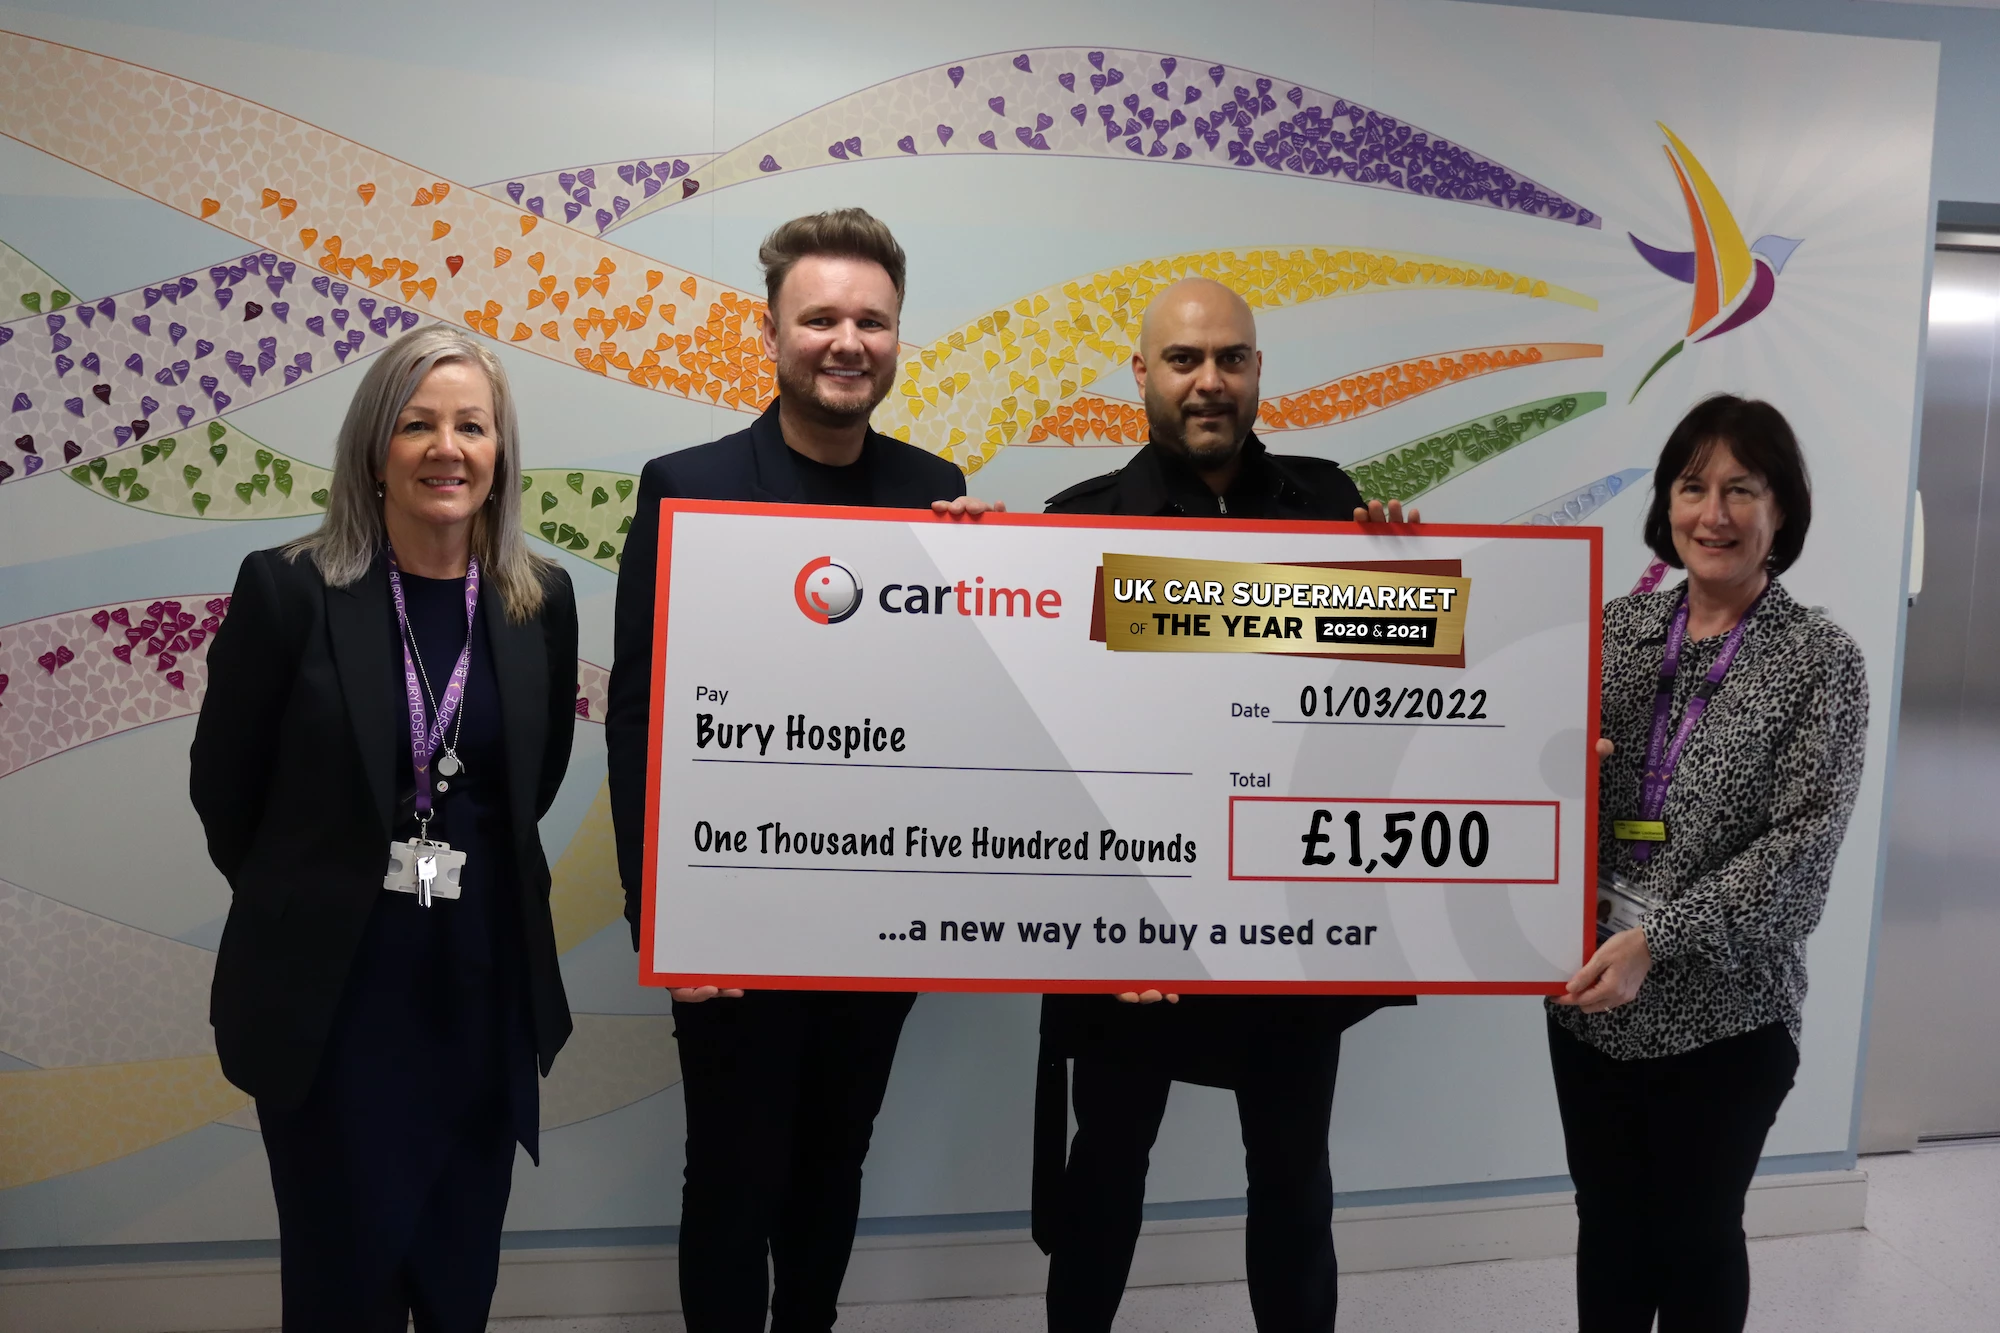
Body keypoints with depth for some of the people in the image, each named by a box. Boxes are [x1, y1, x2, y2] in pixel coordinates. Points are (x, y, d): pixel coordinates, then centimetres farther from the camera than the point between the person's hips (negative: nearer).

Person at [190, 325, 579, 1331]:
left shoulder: (541, 600, -3)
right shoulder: (285, 588, -11)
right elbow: (223, 786, 0)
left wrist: (472, 871, 11)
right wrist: (305, 900, 10)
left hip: (487, 982, 3)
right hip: (329, 988, -2)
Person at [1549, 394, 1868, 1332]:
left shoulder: (1821, 661, -6)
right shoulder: (1617, 627, 4)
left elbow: (1802, 842, -15)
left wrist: (1656, 939, -23)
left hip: (1724, 1008, -3)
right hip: (1589, 992, 3)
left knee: (1698, 1235, 14)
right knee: (1607, 1227, 16)